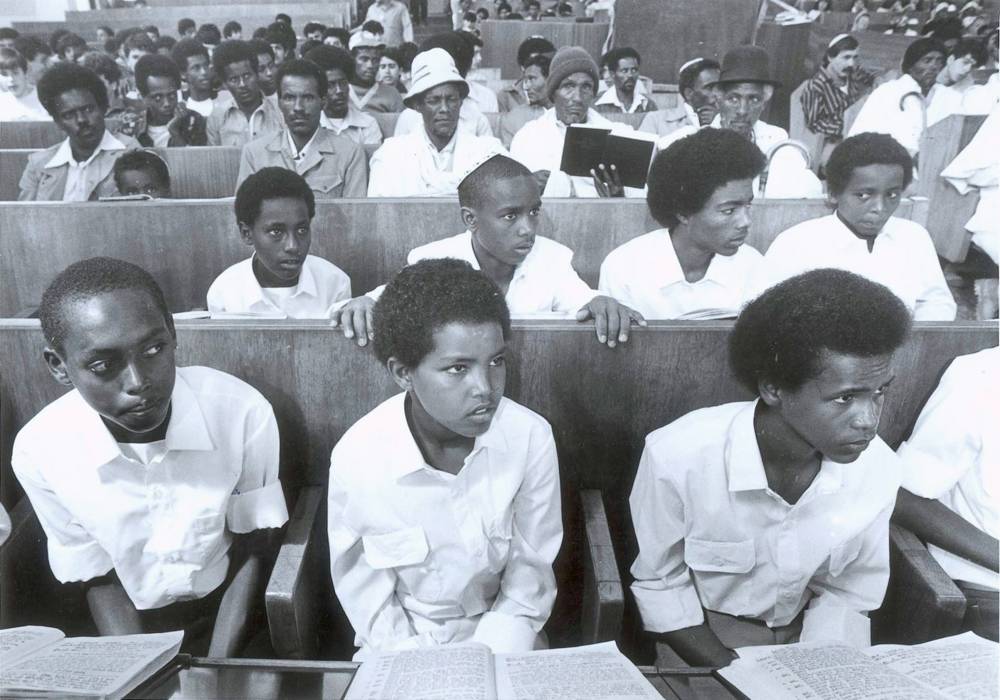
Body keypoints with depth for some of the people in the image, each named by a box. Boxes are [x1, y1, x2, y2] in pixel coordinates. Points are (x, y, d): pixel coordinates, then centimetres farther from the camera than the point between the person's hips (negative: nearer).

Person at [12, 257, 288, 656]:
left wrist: (218, 675, -15)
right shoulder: (39, 452, -16)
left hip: (231, 616, -1)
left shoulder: (242, 412, -21)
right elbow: (101, 580, -3)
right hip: (135, 629, 2)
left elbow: (251, 552, -8)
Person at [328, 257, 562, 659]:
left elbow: (530, 583, -6)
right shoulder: (357, 456, -20)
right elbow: (367, 602, -8)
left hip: (500, 641, 1)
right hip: (400, 644, 0)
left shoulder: (531, 438, -17)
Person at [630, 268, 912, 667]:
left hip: (810, 636, 3)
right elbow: (659, 585, -11)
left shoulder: (878, 468, -17)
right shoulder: (678, 457, -27)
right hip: (702, 634, -3)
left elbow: (846, 592, -2)